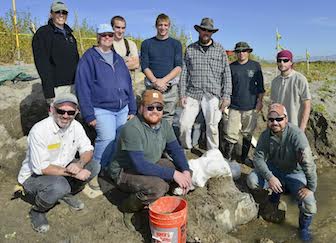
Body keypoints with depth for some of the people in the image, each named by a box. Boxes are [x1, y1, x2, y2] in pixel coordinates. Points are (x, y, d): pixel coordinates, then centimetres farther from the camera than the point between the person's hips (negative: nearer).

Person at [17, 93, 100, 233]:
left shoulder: (76, 126, -10)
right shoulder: (39, 131, -27)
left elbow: (88, 150, -5)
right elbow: (41, 168, -27)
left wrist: (79, 164, -27)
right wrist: (73, 172, -30)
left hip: (62, 170, 6)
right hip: (33, 176, -5)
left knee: (93, 166, -12)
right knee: (59, 185, -36)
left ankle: (66, 194, 11)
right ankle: (37, 211, -2)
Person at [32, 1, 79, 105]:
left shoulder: (69, 34, 18)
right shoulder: (42, 33, -2)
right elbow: (42, 64, -11)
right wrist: (49, 91, -19)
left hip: (73, 85, 6)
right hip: (56, 87, -6)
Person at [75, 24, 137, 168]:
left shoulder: (118, 58, 17)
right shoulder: (89, 57, 0)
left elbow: (128, 84, 18)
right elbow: (82, 87, -5)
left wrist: (132, 109, 13)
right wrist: (89, 115, -11)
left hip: (123, 109, 6)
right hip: (102, 110, -5)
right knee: (107, 139, -18)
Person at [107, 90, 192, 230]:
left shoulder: (164, 124, -5)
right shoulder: (132, 129, -29)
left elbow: (175, 149, 1)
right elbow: (139, 165, -33)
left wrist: (186, 171, -17)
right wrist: (173, 174, -32)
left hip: (150, 165, 8)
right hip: (124, 172, -7)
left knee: (179, 168, -8)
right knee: (158, 187, -31)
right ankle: (128, 207, -2)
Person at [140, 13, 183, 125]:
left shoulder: (176, 44, 11)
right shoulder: (146, 44, 12)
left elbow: (178, 67, 2)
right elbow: (144, 66, 4)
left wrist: (163, 80, -12)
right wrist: (155, 81, -12)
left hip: (170, 88, 0)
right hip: (151, 87, 0)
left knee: (167, 120, 0)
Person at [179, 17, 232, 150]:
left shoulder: (220, 50, 8)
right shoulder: (190, 49, 10)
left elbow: (226, 74, 6)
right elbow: (184, 73, 8)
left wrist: (226, 96, -1)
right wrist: (182, 94, 2)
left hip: (212, 94, -1)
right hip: (192, 93, 1)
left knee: (212, 126, 2)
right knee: (184, 124, -4)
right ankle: (186, 149, 19)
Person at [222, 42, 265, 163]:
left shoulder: (255, 65, 5)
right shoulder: (231, 67, 5)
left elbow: (260, 85, 8)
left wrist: (260, 100, 2)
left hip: (251, 107, 1)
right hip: (234, 106, 0)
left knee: (248, 134, 10)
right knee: (230, 133, -5)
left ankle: (244, 157, 25)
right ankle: (226, 157, 6)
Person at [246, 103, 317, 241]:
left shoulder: (296, 135, -29)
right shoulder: (266, 135, -14)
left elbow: (308, 164, -28)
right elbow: (258, 158, -14)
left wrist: (310, 188, -25)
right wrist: (270, 177, -27)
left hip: (295, 173, -3)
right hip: (274, 169, 4)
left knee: (309, 205, -23)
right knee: (251, 180, -21)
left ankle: (304, 228, 13)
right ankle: (277, 191, 11)